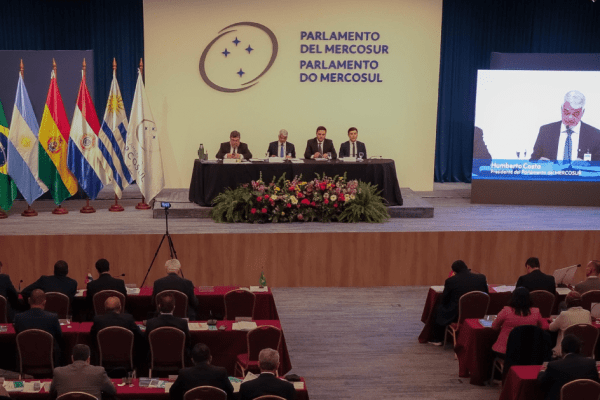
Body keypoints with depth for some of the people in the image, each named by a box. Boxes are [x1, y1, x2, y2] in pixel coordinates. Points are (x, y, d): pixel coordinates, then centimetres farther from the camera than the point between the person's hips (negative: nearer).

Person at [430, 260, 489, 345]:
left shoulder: (450, 281, -13)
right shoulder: (481, 278, -5)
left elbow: (444, 300, -3)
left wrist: (446, 286, 15)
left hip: (455, 315, -4)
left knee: (438, 311, 25)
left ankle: (437, 340, 32)